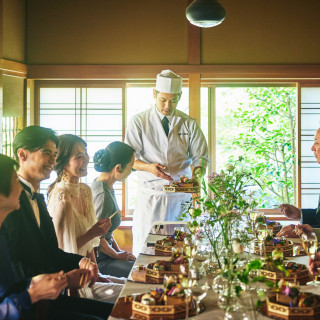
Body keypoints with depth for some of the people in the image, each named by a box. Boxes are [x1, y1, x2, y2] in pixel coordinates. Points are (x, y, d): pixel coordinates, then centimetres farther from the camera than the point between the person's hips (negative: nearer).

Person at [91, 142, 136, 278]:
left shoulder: (107, 187, 10)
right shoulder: (103, 195, -22)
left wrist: (118, 250, 13)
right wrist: (117, 255, -9)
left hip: (105, 254, 10)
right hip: (98, 260, -10)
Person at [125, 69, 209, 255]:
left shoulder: (189, 124, 7)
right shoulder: (139, 122, 2)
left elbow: (200, 157, 7)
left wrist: (196, 174, -15)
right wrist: (149, 167, -20)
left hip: (181, 197, 1)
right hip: (150, 196, -1)